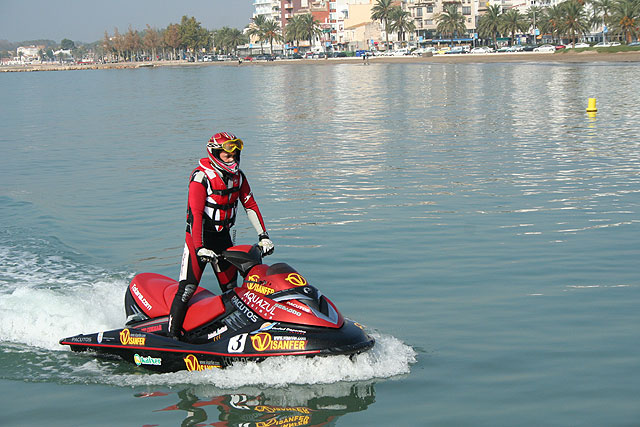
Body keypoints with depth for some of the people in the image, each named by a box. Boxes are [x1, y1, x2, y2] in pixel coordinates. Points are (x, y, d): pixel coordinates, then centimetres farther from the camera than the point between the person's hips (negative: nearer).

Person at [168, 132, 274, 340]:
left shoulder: (238, 176, 3)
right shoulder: (201, 177, -18)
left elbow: (250, 205, 10)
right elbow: (195, 214, -25)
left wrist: (263, 236, 2)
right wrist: (200, 248, -34)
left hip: (223, 237, 6)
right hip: (199, 237, -6)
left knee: (231, 289, 7)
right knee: (187, 288, -13)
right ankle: (172, 334, -11)